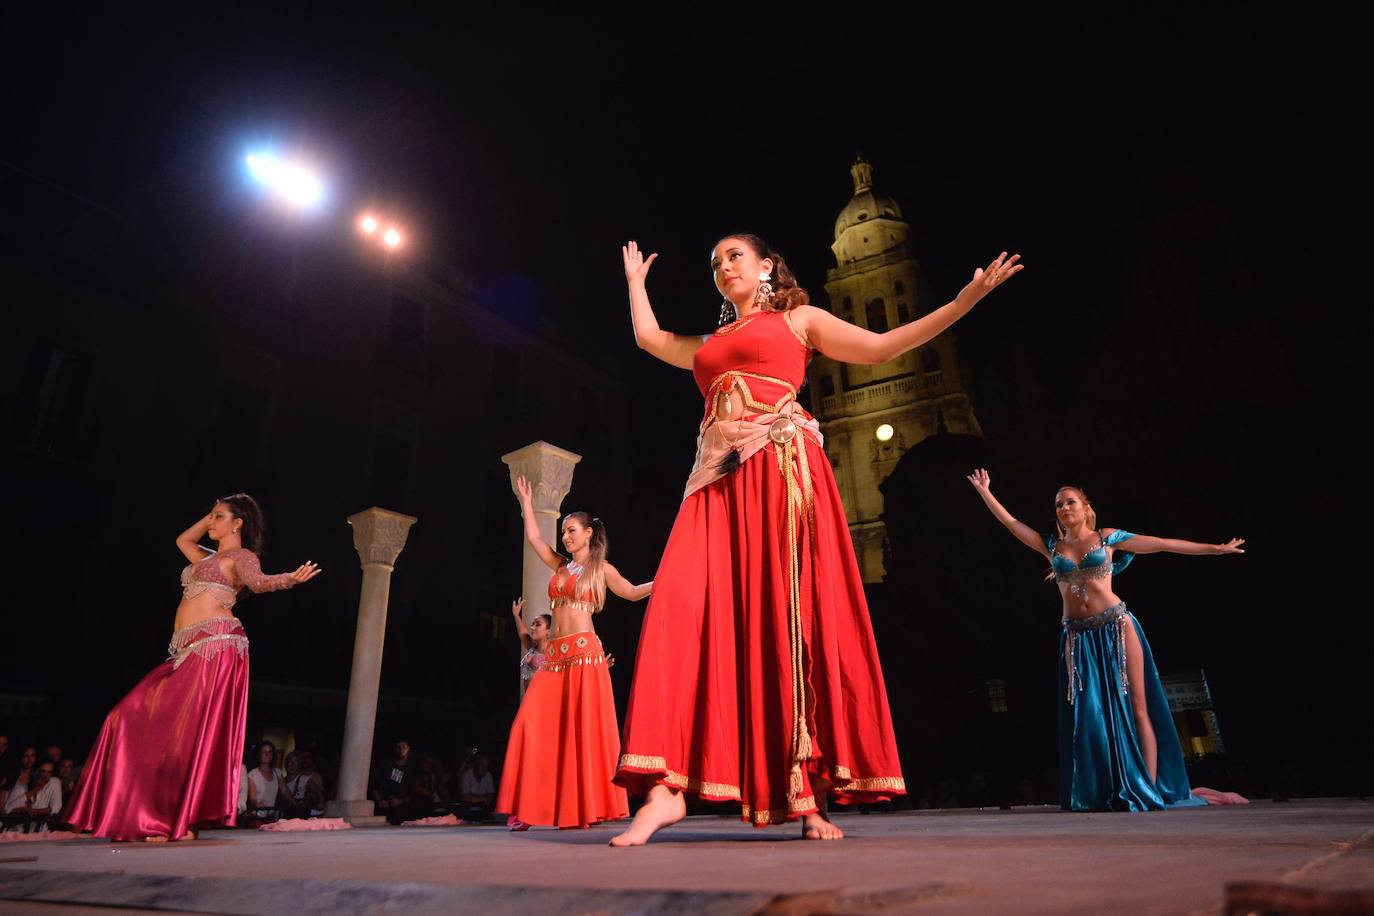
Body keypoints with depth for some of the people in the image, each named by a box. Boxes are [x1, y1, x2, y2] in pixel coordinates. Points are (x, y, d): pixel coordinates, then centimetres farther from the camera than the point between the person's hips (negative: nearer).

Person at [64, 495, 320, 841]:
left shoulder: (241, 556, -1)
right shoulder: (209, 557, 25)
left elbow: (258, 581, -21)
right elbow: (182, 539, 44)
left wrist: (290, 579, -42)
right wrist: (211, 517, 32)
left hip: (216, 644, -9)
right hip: (187, 650, 9)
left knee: (191, 729, -12)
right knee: (134, 719, 4)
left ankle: (183, 821, -6)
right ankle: (156, 816, 5)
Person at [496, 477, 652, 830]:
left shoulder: (601, 568, 6)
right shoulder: (561, 566, 19)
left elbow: (633, 592, 5)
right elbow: (534, 538, 25)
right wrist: (526, 501, 31)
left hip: (584, 652, -5)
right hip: (556, 656, 5)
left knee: (585, 728, -7)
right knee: (536, 726, -4)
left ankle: (586, 809, -2)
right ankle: (529, 808, -1)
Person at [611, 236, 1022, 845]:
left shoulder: (798, 318, 19)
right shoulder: (712, 343, 32)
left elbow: (880, 347, 11)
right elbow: (650, 338, 41)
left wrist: (967, 297, 6)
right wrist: (636, 280, 53)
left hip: (783, 468, -4)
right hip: (721, 478, 4)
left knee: (792, 616, -11)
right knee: (684, 609, -14)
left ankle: (807, 794, -6)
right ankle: (667, 787, -17)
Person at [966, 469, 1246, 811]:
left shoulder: (1107, 537, 5)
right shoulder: (1052, 545, 10)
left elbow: (1163, 544, 7)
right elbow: (1010, 523, 10)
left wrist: (1214, 548, 8)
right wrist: (984, 491, 10)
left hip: (1116, 627, -2)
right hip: (1077, 637, 3)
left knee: (1135, 707, -2)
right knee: (1089, 712, 2)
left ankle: (1150, 791, 1)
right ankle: (1104, 793, 9)